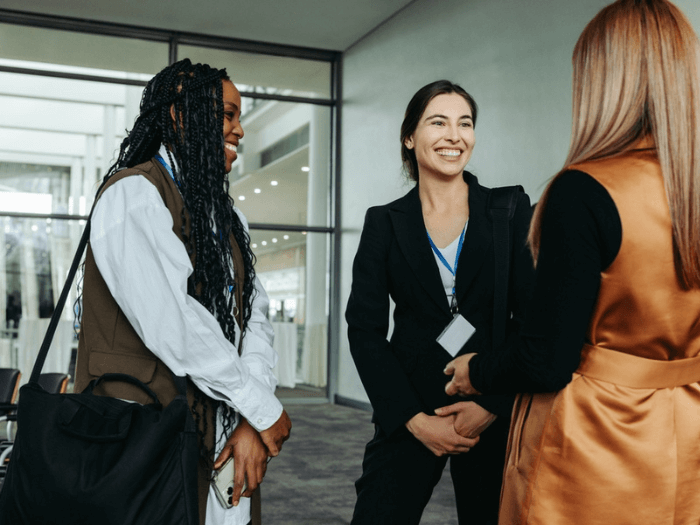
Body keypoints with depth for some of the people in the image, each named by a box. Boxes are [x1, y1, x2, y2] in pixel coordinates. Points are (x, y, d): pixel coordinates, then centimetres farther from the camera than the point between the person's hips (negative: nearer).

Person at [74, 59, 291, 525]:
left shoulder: (225, 214, 15)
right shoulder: (134, 194, -11)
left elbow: (254, 316, 5)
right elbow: (173, 325, -21)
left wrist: (251, 424, -9)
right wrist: (263, 408, -14)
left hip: (223, 442, 7)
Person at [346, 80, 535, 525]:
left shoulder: (511, 210, 1)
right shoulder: (384, 223, 3)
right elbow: (364, 329, -1)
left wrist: (493, 405, -11)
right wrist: (414, 419, -9)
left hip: (496, 414, 0)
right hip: (409, 412, 0)